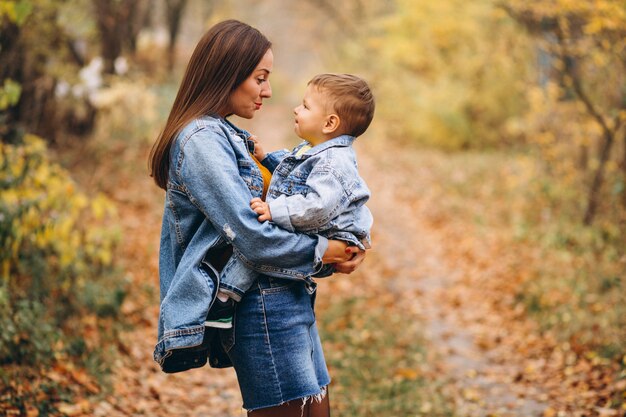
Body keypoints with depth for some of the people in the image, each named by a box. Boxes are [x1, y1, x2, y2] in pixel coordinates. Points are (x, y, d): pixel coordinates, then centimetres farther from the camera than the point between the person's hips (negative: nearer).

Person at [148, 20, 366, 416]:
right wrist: (326, 251, -8)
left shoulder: (225, 134, 17)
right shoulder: (202, 140, -14)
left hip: (288, 302, 10)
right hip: (263, 305, -10)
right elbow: (252, 238, -20)